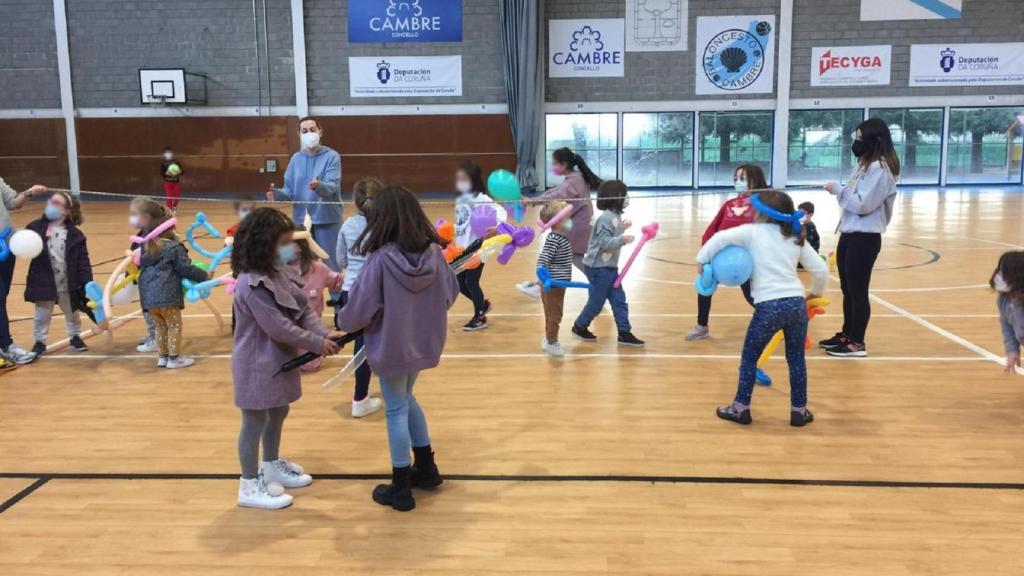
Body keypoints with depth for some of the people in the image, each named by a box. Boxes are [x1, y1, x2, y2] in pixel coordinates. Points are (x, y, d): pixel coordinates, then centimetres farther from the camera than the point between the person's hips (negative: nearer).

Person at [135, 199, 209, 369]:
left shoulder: (145, 246, 15)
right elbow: (186, 268, -7)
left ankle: (163, 356, 24)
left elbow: (139, 265, 25)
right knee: (174, 325, 6)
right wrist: (205, 276, 2)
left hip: (148, 295, 7)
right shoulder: (175, 248, -5)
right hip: (166, 295, -7)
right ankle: (174, 358, 8)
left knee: (161, 325, 20)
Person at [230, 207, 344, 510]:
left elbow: (304, 310, 1)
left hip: (280, 359, 9)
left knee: (278, 413, 23)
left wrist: (325, 333, -16)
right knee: (255, 422, 4)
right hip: (258, 364, -9)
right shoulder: (252, 284, -26)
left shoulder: (282, 273, 3)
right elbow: (278, 327, -27)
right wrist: (317, 344, -21)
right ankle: (250, 486, 18)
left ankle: (272, 466, 43)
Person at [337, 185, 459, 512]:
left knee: (396, 411, 9)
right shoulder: (433, 252, -9)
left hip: (391, 347, -5)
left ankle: (401, 489, 19)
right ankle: (426, 469, 35)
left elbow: (360, 310, -18)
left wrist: (344, 324, 4)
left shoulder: (380, 260, -22)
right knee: (406, 400, 26)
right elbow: (450, 295, 4)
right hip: (424, 343, 5)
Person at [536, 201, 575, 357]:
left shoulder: (562, 236, 7)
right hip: (553, 284, -9)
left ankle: (549, 340, 33)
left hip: (558, 283, 9)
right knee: (554, 315, 2)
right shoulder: (553, 240, -23)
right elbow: (543, 259, -29)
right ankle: (551, 343, 14)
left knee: (552, 314, 21)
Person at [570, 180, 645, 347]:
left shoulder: (615, 216, 10)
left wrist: (621, 229, 18)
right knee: (596, 302, 4)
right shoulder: (606, 218, -20)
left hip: (609, 267, 9)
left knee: (619, 299, 7)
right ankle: (579, 327, 24)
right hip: (598, 267, -9)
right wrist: (622, 240, -37)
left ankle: (624, 333, 11)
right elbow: (604, 242, -26)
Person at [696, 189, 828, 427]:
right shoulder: (796, 238, 17)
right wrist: (816, 291, 33)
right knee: (796, 358, 16)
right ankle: (799, 410, 22)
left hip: (769, 306, -4)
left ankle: (741, 408, 16)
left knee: (750, 357, 11)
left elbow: (721, 237, -8)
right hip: (796, 303, 4)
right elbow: (821, 269, 16)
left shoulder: (754, 232, 4)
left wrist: (702, 259, 2)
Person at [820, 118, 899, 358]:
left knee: (858, 292, -1)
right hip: (850, 235, 10)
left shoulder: (880, 168, -15)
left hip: (864, 238, -10)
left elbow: (863, 204, -20)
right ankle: (846, 335, 29)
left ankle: (857, 343, 8)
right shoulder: (866, 165, 15)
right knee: (848, 290, 17)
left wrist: (838, 190, -12)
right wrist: (840, 191, 1)